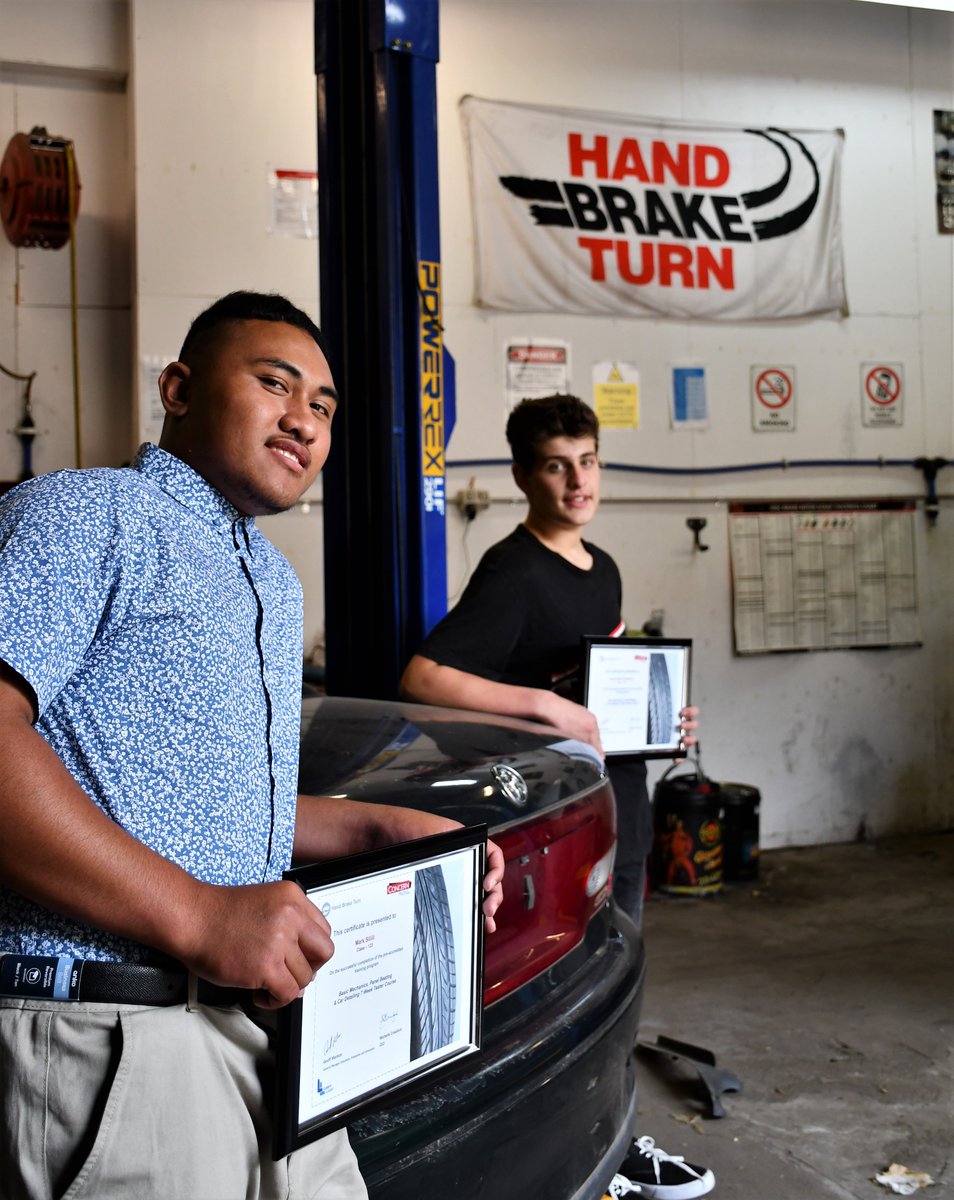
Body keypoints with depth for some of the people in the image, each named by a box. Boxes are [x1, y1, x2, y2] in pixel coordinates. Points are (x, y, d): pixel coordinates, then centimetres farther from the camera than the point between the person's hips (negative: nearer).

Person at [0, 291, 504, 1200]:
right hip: (111, 1033, -8)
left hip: (262, 1015, 8)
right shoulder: (82, 513, -5)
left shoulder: (274, 581, 24)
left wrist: (381, 829, 14)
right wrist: (197, 916, -22)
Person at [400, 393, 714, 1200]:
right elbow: (421, 677, -28)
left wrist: (663, 718, 6)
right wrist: (543, 704, -32)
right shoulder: (514, 574, -16)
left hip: (622, 815, 9)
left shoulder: (603, 569, 12)